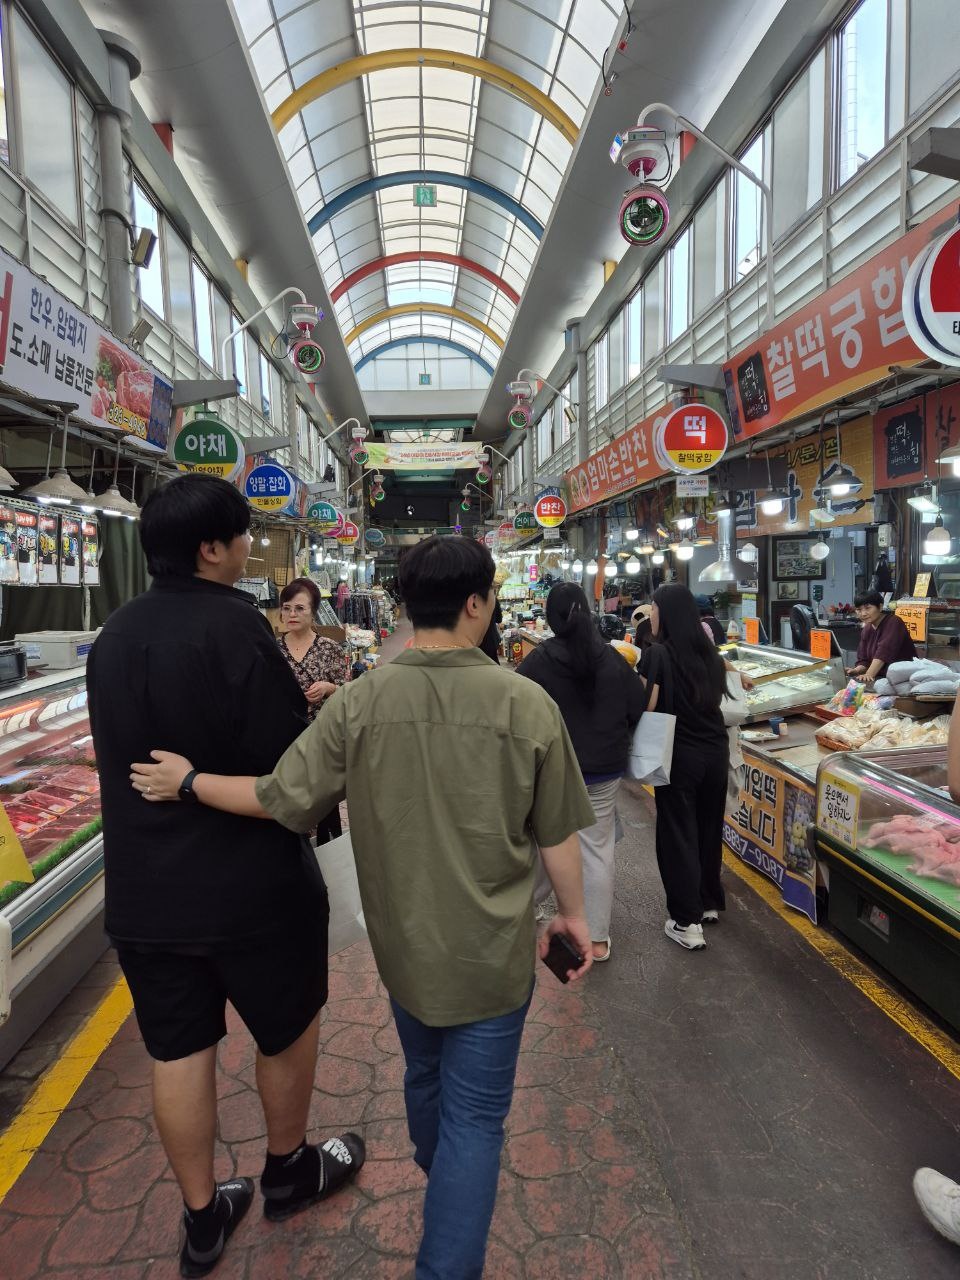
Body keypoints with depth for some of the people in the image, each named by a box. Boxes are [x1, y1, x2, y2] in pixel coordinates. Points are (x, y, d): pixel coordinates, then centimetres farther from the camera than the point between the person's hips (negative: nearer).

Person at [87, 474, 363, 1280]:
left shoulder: (114, 635, 4)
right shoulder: (233, 625, -21)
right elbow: (286, 759, -20)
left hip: (142, 884, 6)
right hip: (249, 879, -6)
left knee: (178, 1049, 17)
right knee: (288, 1027, 19)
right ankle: (289, 1171, 40)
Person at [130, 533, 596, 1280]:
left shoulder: (360, 702, -15)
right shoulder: (528, 704, -18)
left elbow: (281, 800, -10)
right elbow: (557, 835, -10)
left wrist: (186, 782, 6)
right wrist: (573, 913, 7)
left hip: (403, 940, 4)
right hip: (492, 949, -4)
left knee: (425, 1072, 31)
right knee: (474, 1112, 13)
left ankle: (437, 1172, 60)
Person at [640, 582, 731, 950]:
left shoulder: (658, 655, -14)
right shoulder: (710, 652, 5)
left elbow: (646, 708, -16)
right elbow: (716, 696, 13)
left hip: (680, 755, -6)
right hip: (715, 751, 6)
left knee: (678, 833, 3)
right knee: (709, 827, 18)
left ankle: (687, 922, 7)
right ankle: (711, 903, 34)